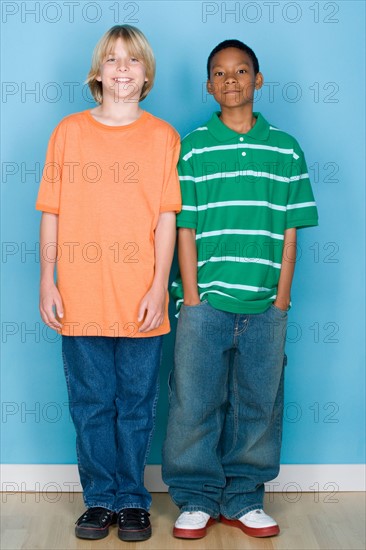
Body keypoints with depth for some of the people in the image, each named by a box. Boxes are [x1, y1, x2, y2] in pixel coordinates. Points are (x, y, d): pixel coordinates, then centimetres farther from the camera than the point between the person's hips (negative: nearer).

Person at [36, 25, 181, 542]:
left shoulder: (163, 136, 4)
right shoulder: (69, 132, 7)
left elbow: (167, 217, 0)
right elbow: (52, 214, 6)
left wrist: (159, 285, -7)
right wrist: (47, 282, 1)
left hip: (140, 301, -1)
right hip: (80, 299, 1)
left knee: (136, 406, 7)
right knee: (91, 405, 9)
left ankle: (133, 500, 22)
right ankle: (100, 499, 23)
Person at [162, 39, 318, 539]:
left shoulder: (285, 149, 8)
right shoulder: (192, 148, 4)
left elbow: (289, 232, 7)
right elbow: (185, 229, 1)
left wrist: (282, 300, 1)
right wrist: (192, 298, -5)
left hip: (264, 306, 2)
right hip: (205, 302, -1)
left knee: (257, 405, 7)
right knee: (195, 402, 2)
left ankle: (243, 499, 22)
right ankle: (197, 500, 18)